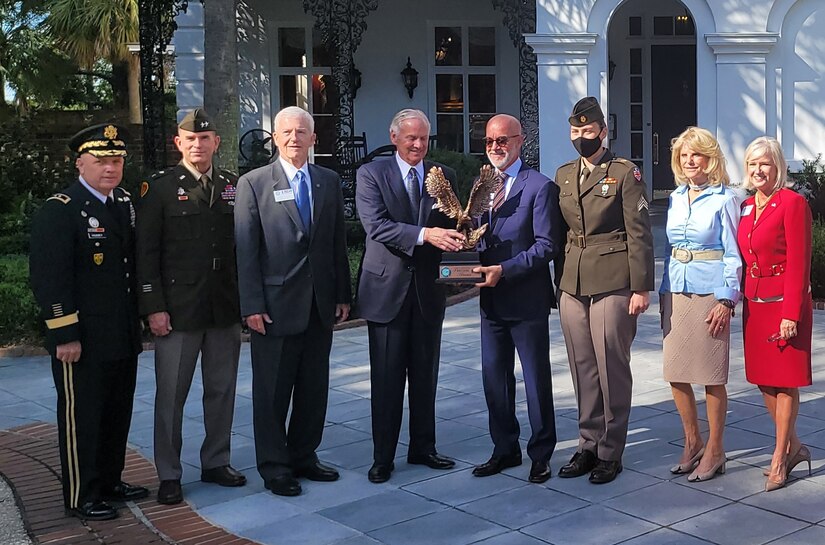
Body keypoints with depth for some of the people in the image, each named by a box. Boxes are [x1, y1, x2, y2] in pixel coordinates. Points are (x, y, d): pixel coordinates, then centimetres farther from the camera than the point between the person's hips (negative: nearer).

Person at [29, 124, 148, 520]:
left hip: (123, 338, 8)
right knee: (81, 418, 4)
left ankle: (110, 481, 32)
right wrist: (64, 335, -20)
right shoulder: (58, 211, -13)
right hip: (81, 342, -7)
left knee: (118, 414, 17)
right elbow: (48, 278, -17)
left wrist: (137, 319, 15)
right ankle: (81, 498, 16)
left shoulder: (125, 204, 11)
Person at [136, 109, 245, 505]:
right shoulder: (159, 188, -2)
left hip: (226, 308, 4)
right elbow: (146, 252, -5)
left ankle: (216, 462, 26)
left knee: (222, 390, 11)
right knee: (171, 394, 3)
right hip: (177, 308, -4)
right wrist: (153, 307, -11)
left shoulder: (234, 187, 8)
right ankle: (169, 475, 14)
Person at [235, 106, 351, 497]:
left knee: (314, 388, 12)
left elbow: (338, 243, 11)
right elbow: (246, 249, -7)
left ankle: (304, 457, 27)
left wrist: (343, 294, 7)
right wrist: (252, 305, -12)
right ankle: (274, 467, 17)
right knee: (272, 391, 4)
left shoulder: (329, 182, 9)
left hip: (320, 304, 4)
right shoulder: (254, 183, -3)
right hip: (276, 304, -4)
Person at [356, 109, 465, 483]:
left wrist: (453, 237, -18)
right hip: (388, 287, -3)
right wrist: (424, 234, -29)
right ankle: (383, 456, 13)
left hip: (428, 288, 3)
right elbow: (376, 226, -16)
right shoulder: (371, 174, -3)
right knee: (387, 378, 2)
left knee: (425, 375, 12)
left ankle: (423, 448, 26)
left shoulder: (444, 176, 8)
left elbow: (452, 227, 6)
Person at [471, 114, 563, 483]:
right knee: (494, 379, 13)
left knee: (536, 380, 6)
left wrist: (504, 270, -22)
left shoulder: (540, 187, -9)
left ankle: (541, 454, 19)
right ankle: (505, 449, 27)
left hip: (527, 300, -6)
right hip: (491, 300, 6)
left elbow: (546, 245, -15)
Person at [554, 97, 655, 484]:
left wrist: (641, 288, -11)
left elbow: (639, 234, -6)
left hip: (612, 284, -5)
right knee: (582, 368, 10)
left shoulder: (625, 173, -3)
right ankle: (588, 444, 21)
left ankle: (610, 452, 12)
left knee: (611, 368, 1)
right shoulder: (563, 175, 14)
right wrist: (557, 281, 12)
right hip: (572, 285, 5)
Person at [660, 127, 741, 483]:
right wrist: (663, 294, 11)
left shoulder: (724, 199, -4)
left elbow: (733, 254, -5)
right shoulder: (676, 198, 11)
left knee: (711, 376, 1)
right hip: (676, 292, 6)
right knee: (676, 373, 7)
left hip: (710, 293, -5)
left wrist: (726, 300, -12)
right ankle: (692, 443, 23)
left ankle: (714, 450, 14)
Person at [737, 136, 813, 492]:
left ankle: (779, 458, 12)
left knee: (784, 381, 2)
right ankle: (794, 447, 27)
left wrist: (791, 314, -18)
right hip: (754, 302, 7)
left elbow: (799, 263, -14)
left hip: (784, 302, -7)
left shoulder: (792, 203, -10)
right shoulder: (745, 206, 11)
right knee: (762, 379, 11)